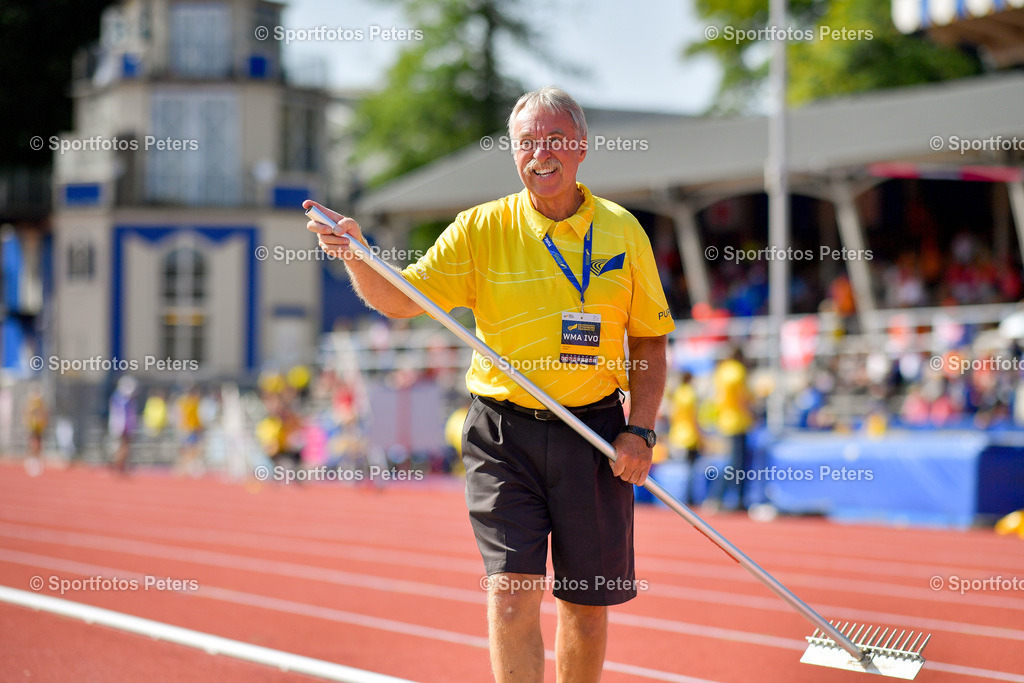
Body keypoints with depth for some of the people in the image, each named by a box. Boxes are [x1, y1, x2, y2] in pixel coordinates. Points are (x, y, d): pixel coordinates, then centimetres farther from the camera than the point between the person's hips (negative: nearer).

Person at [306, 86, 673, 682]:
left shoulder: (623, 232, 4)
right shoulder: (481, 230, 1)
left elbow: (649, 342, 8)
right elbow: (399, 299, -3)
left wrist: (640, 432, -4)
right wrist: (356, 254, -23)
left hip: (594, 436, 1)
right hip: (504, 434, -1)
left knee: (587, 601, 8)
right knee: (512, 588, -13)